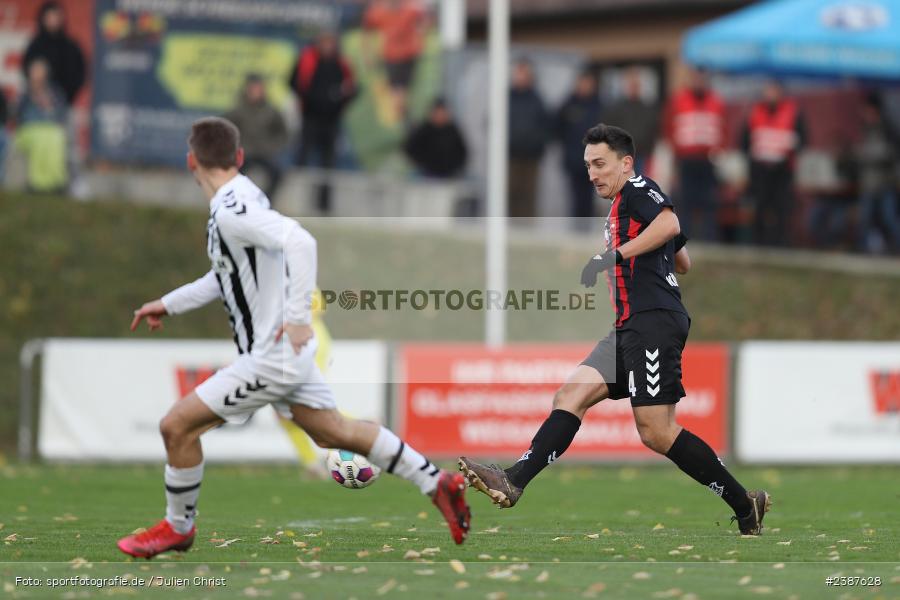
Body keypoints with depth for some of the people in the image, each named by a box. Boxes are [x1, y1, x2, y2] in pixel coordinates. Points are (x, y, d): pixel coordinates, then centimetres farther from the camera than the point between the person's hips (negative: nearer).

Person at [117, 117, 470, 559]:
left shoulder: (230, 210, -21)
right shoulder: (238, 200, 9)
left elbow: (300, 241, -36)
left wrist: (297, 317, -34)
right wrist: (168, 304, 27)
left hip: (271, 357, -10)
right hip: (287, 351, 10)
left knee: (176, 426, -3)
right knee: (333, 432, 20)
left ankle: (177, 528, 14)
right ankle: (438, 484, 24)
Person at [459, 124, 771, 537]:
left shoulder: (637, 189, -1)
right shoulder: (624, 205, 26)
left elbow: (670, 224, -23)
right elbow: (683, 262, 36)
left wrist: (616, 255, -24)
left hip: (654, 322, -10)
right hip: (630, 330, 10)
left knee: (657, 432, -13)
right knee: (570, 397, -5)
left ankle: (745, 505, -5)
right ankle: (513, 482, -18)